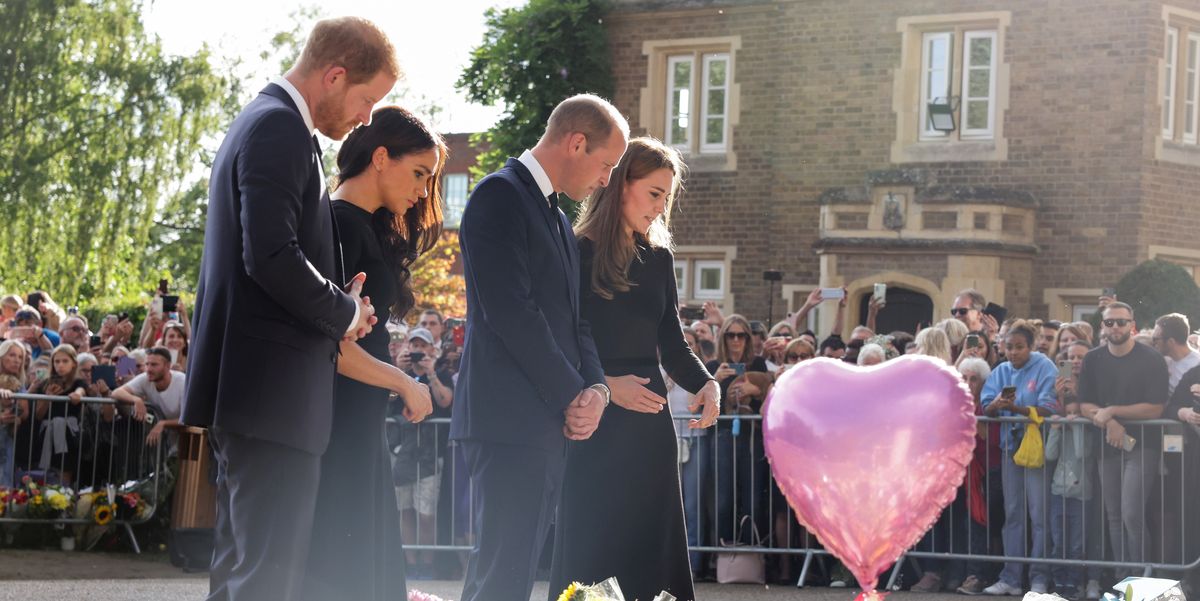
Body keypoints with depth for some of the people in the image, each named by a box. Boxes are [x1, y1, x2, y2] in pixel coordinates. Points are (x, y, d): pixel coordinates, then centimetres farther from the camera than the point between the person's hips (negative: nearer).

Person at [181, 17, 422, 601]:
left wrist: (338, 309, 12)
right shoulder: (280, 127, -13)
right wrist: (347, 313, -9)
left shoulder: (264, 122, 19)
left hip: (249, 387, 11)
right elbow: (272, 256, -23)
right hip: (272, 386, -11)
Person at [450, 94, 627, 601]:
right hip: (509, 422, -9)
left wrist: (595, 388, 1)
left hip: (550, 423, 9)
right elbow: (511, 311, -17)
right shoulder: (501, 195, -8)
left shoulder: (557, 218, 22)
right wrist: (573, 396, -12)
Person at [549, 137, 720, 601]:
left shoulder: (658, 259, 11)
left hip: (649, 424, 5)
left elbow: (671, 344, 13)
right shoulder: (576, 254, -5)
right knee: (591, 550, -1)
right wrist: (604, 385, -20)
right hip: (594, 426, -5)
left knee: (651, 547, 5)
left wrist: (705, 384, -5)